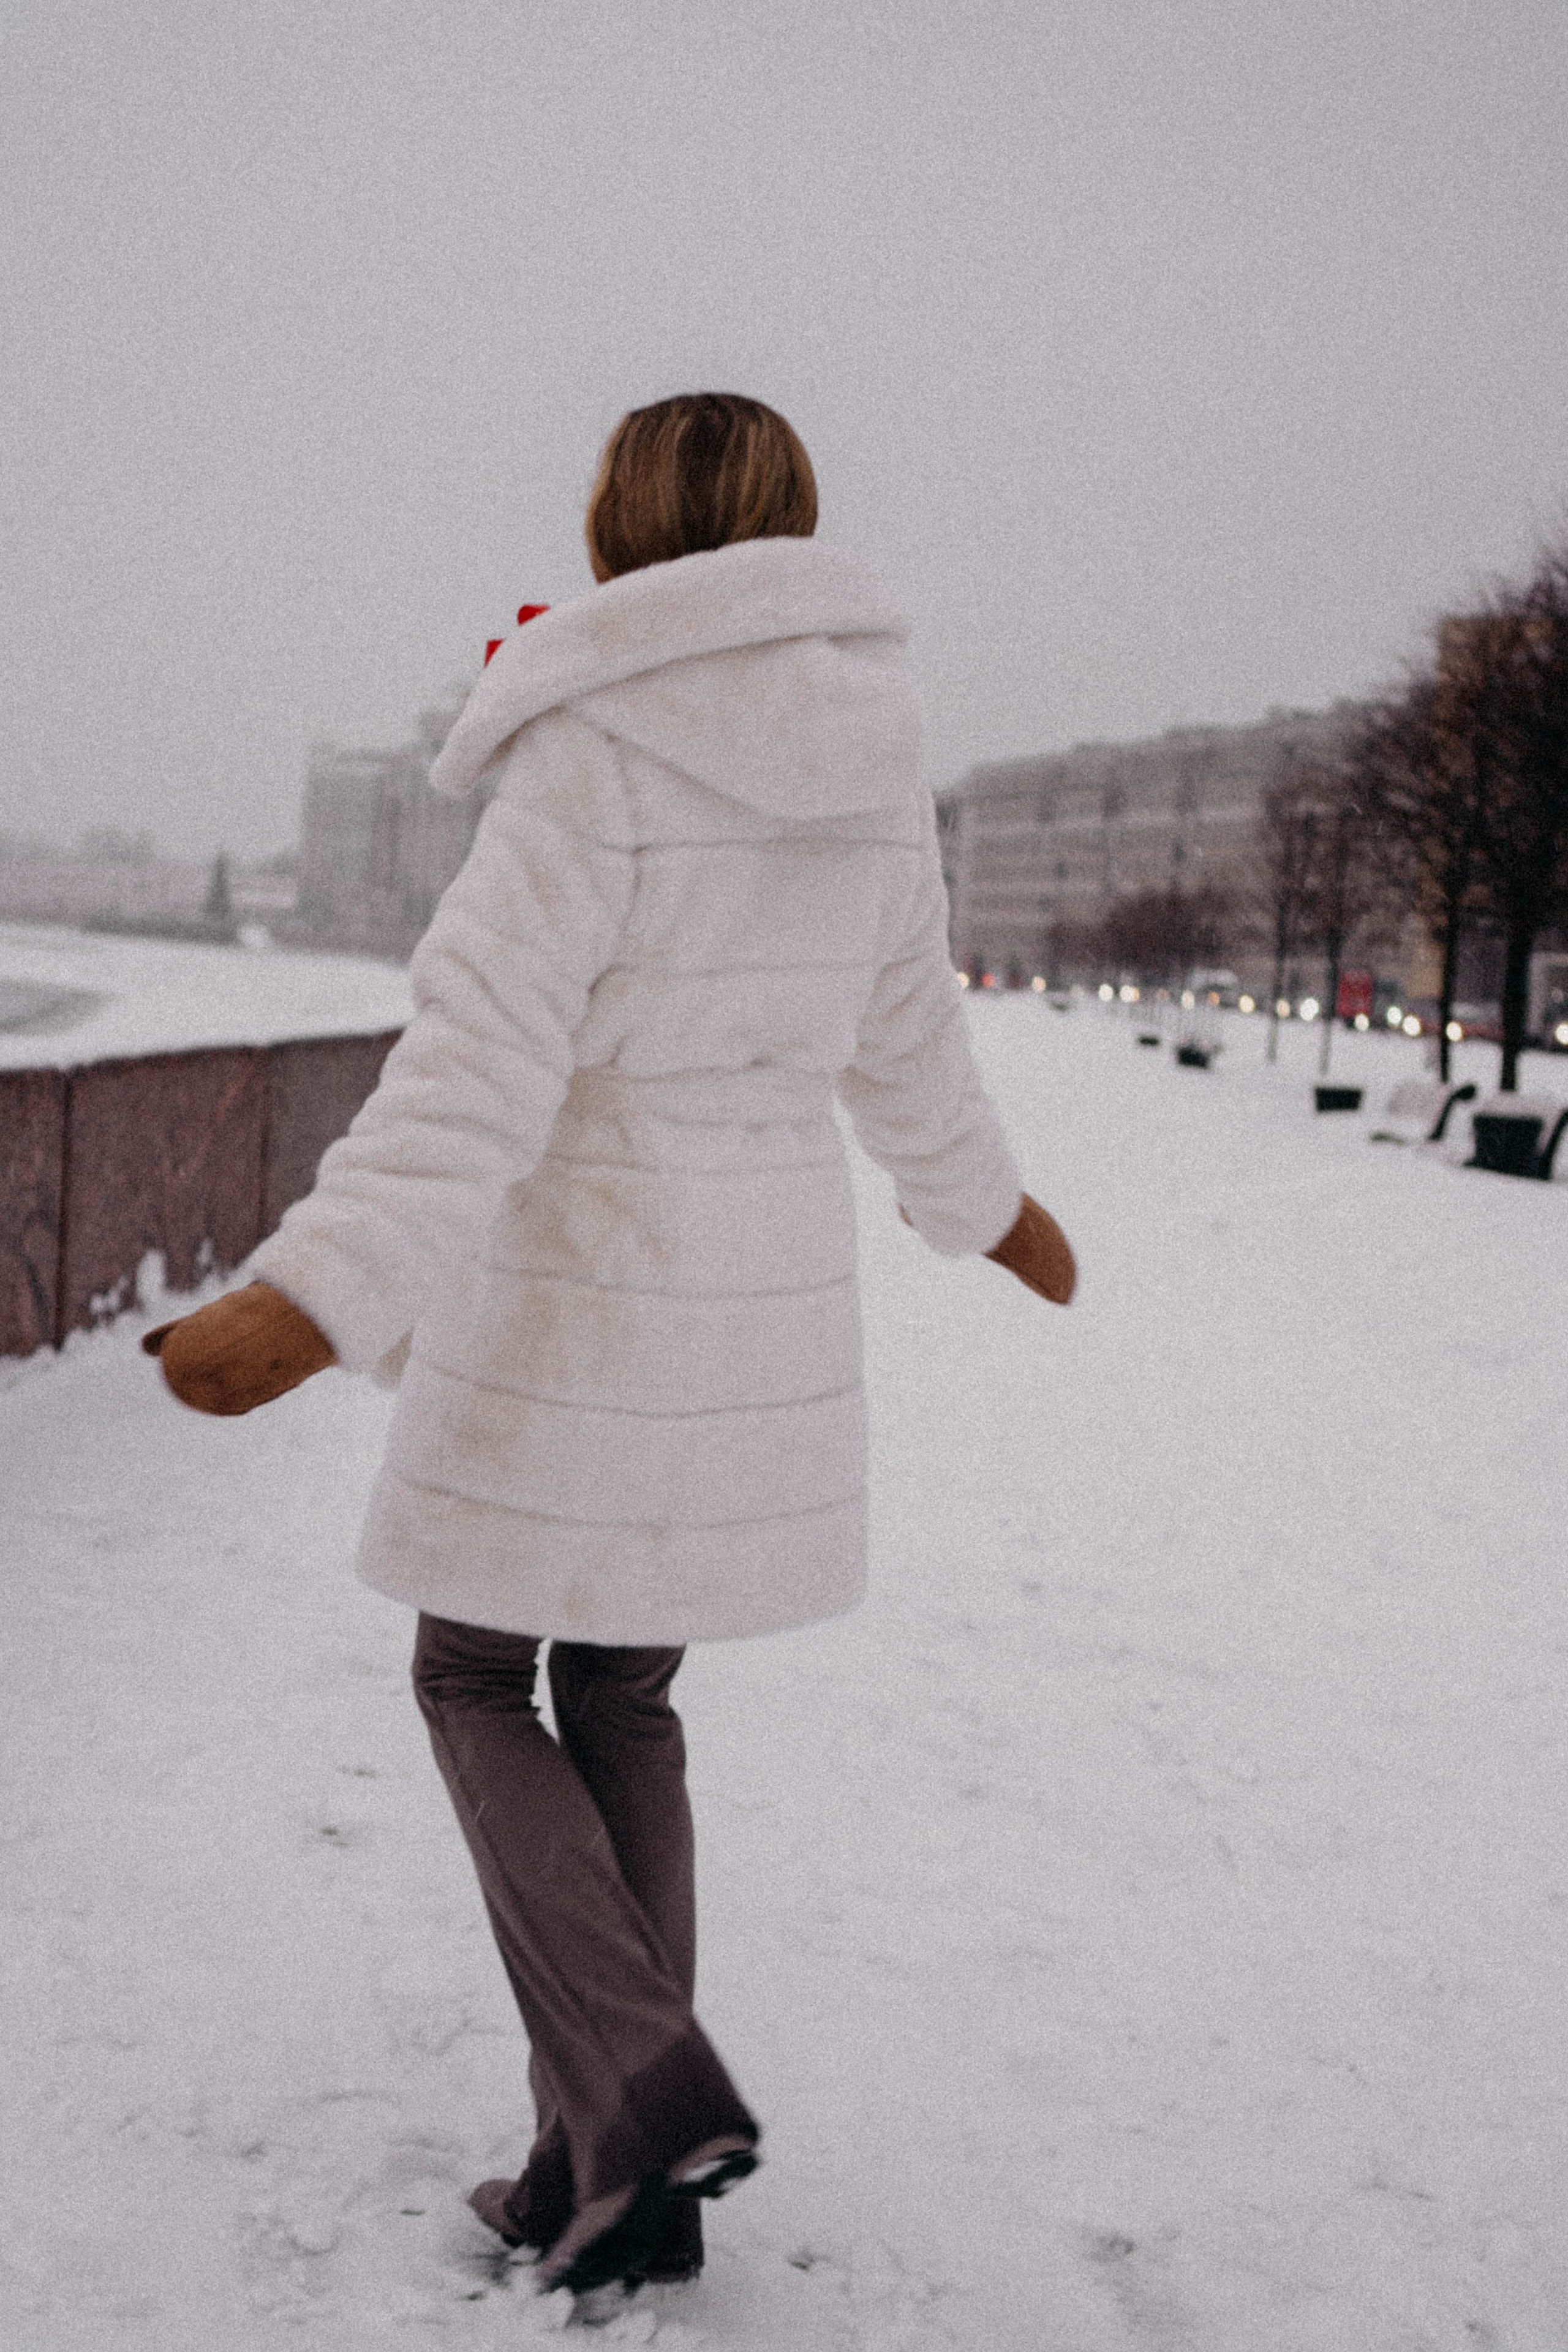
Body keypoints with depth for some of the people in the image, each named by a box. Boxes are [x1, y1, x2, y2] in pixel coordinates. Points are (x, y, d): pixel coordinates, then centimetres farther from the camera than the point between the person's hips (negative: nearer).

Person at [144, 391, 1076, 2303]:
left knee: (474, 1682, 13)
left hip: (568, 1326, -6)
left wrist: (320, 1298, -33)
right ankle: (618, 2182, 22)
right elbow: (904, 1036, 16)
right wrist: (987, 1205, 34)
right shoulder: (868, 765, 5)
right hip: (765, 1325, 6)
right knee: (623, 1701, 17)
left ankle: (639, 2083, -2)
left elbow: (488, 1054, -27)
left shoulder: (598, 754, -16)